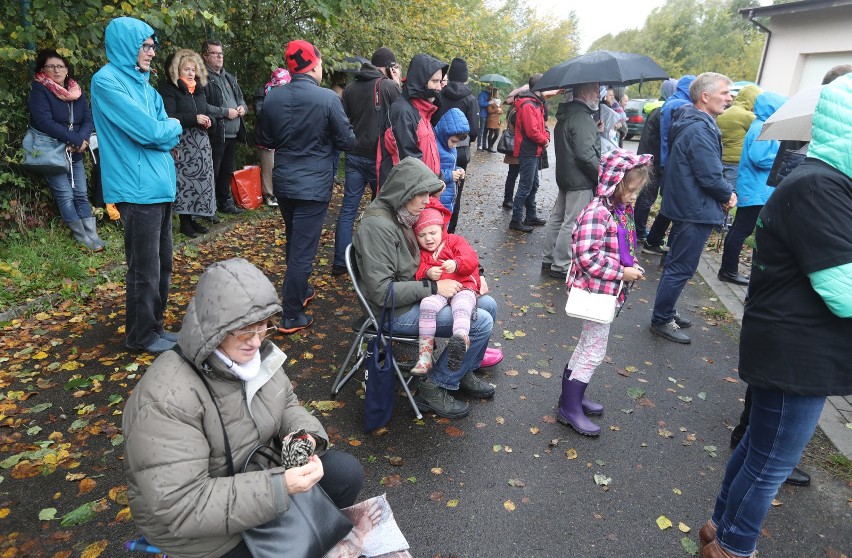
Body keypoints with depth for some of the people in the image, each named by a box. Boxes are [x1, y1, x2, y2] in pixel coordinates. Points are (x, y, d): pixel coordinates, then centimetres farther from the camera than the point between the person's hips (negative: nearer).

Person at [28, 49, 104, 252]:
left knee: (81, 194, 4)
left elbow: (88, 120, 1)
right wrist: (76, 140, -22)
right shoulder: (39, 90, -7)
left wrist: (81, 140, -19)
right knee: (65, 196, -6)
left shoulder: (76, 91, 9)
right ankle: (83, 238, 0)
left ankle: (92, 235, 6)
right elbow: (44, 122, -19)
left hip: (75, 154, 5)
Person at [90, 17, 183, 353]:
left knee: (162, 265, 15)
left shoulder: (142, 83, 16)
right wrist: (172, 127, 0)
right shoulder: (107, 81, -10)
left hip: (160, 186, 8)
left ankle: (154, 327, 30)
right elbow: (148, 130, -17)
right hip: (138, 189, -8)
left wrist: (164, 131, -8)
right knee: (145, 270, 1)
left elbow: (170, 136, 10)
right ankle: (140, 336, 17)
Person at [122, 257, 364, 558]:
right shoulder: (166, 398, -32)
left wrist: (304, 435, -17)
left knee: (347, 472, -2)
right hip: (201, 524, -6)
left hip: (259, 471, 7)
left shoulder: (257, 353, -10)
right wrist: (278, 489, -37)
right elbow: (179, 505, -32)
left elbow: (286, 405, 6)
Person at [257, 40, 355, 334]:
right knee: (303, 249, 0)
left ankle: (300, 291, 41)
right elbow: (347, 141, -8)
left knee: (293, 241, 23)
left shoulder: (273, 97, -1)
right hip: (314, 185, -5)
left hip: (283, 181, 6)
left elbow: (265, 139, 9)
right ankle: (291, 316, 6)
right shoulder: (328, 98, -15)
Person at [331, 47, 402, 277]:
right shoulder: (389, 86, -9)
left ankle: (340, 262, 6)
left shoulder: (351, 88, 7)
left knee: (348, 208, 6)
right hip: (379, 156, -4)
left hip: (354, 155, 4)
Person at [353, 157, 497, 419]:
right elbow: (381, 291, -26)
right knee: (481, 322, -16)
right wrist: (433, 287, -24)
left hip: (416, 294, 9)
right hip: (396, 311, -9)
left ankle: (464, 372, 24)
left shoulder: (406, 215, 4)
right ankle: (435, 388, -1)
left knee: (488, 305, 8)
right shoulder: (377, 225, -23)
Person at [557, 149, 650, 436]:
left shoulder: (623, 210, 7)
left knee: (589, 343, 20)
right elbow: (587, 256, -28)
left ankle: (572, 392, 37)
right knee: (594, 351, 0)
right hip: (596, 290, -10)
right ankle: (570, 408, 13)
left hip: (608, 290, 10)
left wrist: (632, 265, 2)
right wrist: (621, 273, -22)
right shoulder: (597, 212, -23)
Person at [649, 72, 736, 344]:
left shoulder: (698, 124, 12)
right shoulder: (700, 130, -21)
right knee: (681, 268, -1)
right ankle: (661, 321, 10)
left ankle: (666, 311, 33)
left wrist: (726, 191, 3)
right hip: (695, 210, -11)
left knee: (677, 265, 20)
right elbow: (710, 177, -24)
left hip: (686, 207, 11)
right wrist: (729, 195, -5)